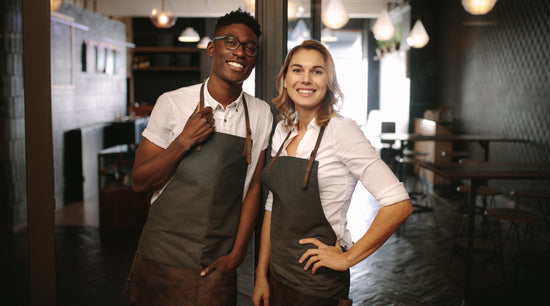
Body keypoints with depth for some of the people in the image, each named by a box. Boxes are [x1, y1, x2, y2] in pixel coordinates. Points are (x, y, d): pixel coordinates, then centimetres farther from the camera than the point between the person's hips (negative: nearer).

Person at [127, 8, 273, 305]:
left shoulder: (261, 114, 1)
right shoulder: (172, 103, -7)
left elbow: (253, 187, 4)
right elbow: (140, 182, -4)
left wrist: (237, 253, 0)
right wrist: (183, 142, -17)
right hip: (162, 260, -1)